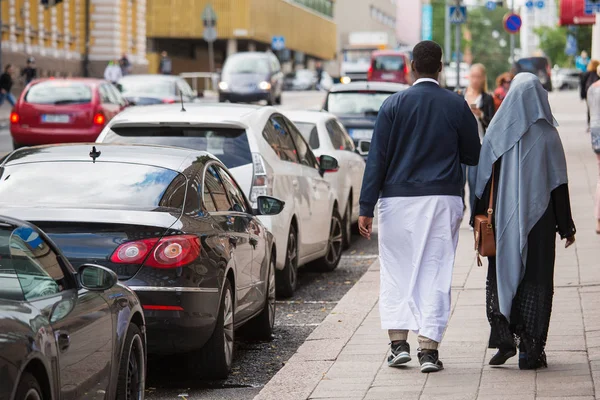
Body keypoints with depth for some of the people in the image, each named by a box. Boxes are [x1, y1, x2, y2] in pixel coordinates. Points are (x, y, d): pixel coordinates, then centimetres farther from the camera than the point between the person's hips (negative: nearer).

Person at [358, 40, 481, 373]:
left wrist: (366, 208, -2)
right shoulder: (457, 106, 1)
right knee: (434, 273, 4)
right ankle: (428, 349, 0)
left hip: (398, 199, 0)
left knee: (396, 272, 11)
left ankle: (399, 342, 5)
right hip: (443, 200, 1)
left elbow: (377, 158, -4)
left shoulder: (394, 104, -2)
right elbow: (473, 155, 8)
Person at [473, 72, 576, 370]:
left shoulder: (497, 131, -1)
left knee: (501, 276, 14)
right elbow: (559, 183, -3)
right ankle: (531, 350, 3)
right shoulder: (547, 135, -4)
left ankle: (503, 338, 2)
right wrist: (566, 226, 4)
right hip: (539, 219, -1)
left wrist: (479, 220, 6)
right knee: (535, 280, 5)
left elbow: (483, 178, -1)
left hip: (503, 220, 1)